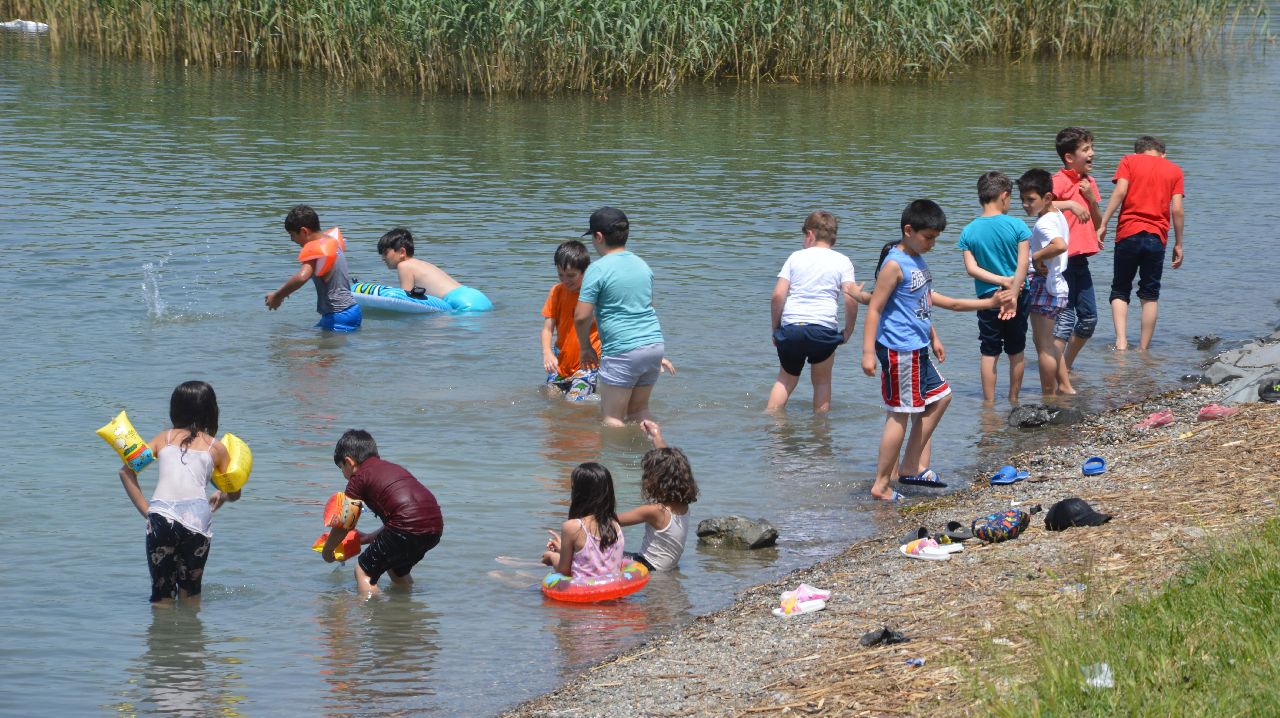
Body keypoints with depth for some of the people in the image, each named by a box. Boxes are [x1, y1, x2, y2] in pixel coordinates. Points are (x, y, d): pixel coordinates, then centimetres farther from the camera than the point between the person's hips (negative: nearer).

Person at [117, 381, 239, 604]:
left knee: (161, 594, 8)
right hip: (197, 520, -1)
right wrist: (220, 497, 49)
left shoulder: (164, 439, 21)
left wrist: (145, 510, 12)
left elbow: (126, 470, 11)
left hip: (161, 517, 1)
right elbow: (234, 494, 27)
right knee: (190, 590, 15)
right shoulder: (216, 448, 18)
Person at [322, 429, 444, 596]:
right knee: (398, 570, 32)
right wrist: (367, 538, 43)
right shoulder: (393, 468, 28)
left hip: (409, 530, -8)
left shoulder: (359, 477, 7)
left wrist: (327, 551, 28)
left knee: (364, 570, 7)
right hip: (436, 527, 8)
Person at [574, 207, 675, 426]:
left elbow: (581, 317, -11)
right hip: (655, 346, 7)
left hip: (622, 351, -7)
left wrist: (585, 347, 7)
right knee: (638, 409, 19)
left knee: (611, 416, 2)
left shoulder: (598, 269, -9)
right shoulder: (642, 265, 14)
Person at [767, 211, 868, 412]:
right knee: (822, 380, 17)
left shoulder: (796, 257, 9)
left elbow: (778, 296, 2)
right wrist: (847, 331, 7)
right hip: (824, 330, -1)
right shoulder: (842, 262, 6)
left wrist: (775, 327, 12)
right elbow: (851, 299, -5)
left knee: (786, 378, 21)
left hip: (791, 327, 1)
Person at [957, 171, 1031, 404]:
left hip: (987, 297, 1)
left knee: (989, 353, 6)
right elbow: (1023, 264, -15)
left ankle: (989, 402, 6)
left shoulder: (969, 231, -4)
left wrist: (1001, 280, -10)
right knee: (1016, 351, 13)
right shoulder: (1017, 226, -9)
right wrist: (1012, 291, -15)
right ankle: (1014, 399, 22)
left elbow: (971, 268, -9)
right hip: (1017, 296, -1)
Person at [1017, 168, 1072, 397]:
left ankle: (1049, 396, 7)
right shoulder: (1058, 216, 9)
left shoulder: (1043, 223, -20)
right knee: (1047, 341, 22)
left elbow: (1060, 245, -39)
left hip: (1044, 285, -10)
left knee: (1043, 344, 0)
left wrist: (1037, 256, -25)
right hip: (1057, 286, 10)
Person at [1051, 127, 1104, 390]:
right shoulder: (1060, 180, -12)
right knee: (1065, 319, -11)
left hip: (1080, 258, 9)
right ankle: (1062, 381, -12)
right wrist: (1070, 203, -32)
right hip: (1062, 258, -9)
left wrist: (1091, 198, -2)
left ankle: (1066, 367, 31)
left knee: (1089, 318, 14)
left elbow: (1097, 223, 14)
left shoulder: (1088, 182, 14)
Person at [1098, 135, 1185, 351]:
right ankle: (1143, 349, 7)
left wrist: (1103, 224, -7)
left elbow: (1120, 191, -7)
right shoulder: (1174, 170, 11)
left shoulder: (1129, 161, 7)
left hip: (1128, 233, -1)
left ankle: (1121, 341, -9)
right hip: (1157, 236, 1)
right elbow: (1177, 209, 4)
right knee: (1150, 295, 9)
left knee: (1120, 291, 9)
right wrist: (1178, 244, 9)